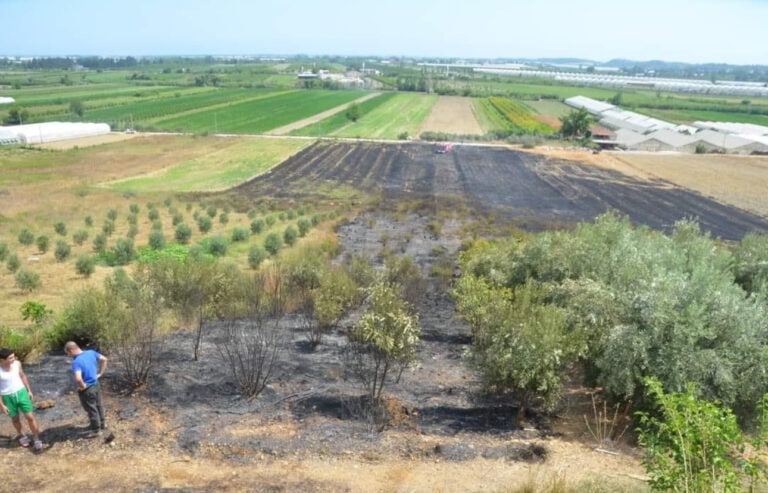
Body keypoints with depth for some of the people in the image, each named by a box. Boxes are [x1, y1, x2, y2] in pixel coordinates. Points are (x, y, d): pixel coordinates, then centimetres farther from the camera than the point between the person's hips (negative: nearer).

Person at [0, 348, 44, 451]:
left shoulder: (17, 363, -11)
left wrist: (29, 390, 12)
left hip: (21, 392, 2)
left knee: (30, 417, 0)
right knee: (15, 419, 17)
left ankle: (37, 439, 14)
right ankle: (21, 436, 42)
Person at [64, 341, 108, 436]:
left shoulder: (76, 362, -29)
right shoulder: (91, 352, -7)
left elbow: (78, 379, -41)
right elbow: (104, 359, 7)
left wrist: (82, 386, -21)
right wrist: (100, 373, 10)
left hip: (86, 389, -7)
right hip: (96, 385, 7)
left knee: (91, 409, 12)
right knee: (98, 406, 26)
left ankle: (96, 430, 28)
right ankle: (102, 424, 44)